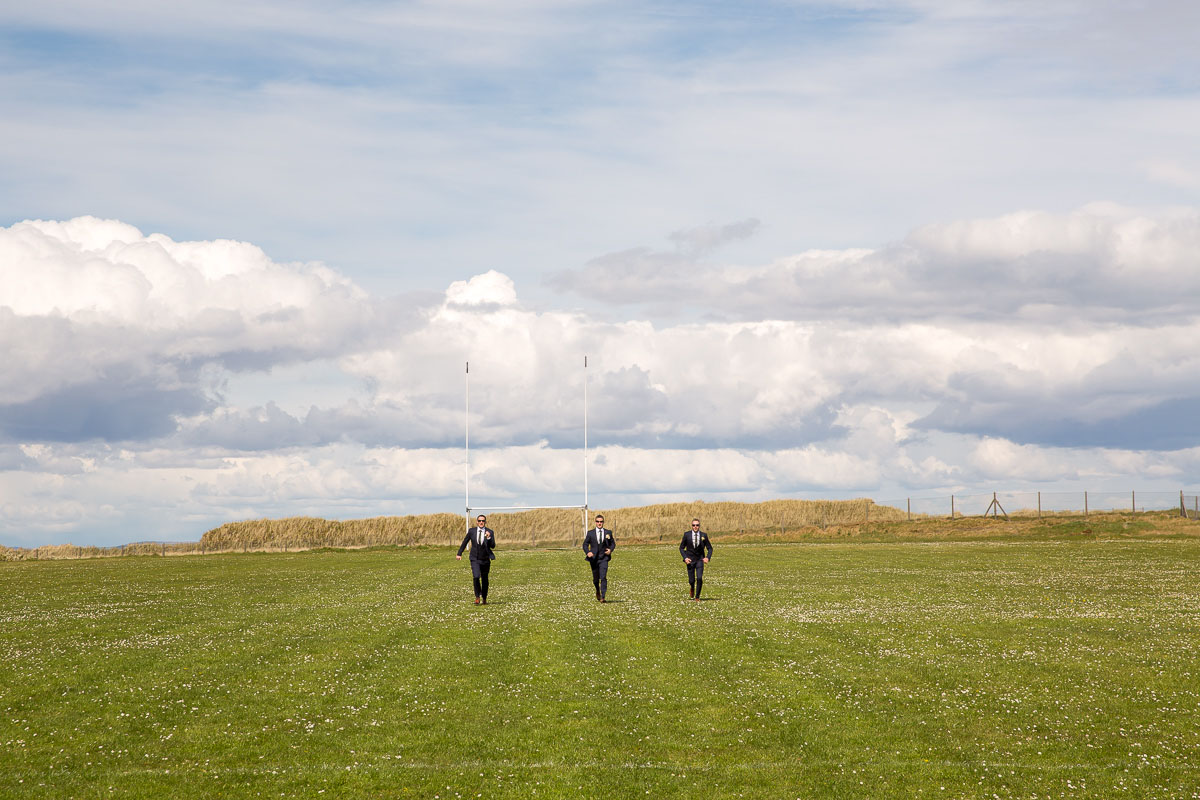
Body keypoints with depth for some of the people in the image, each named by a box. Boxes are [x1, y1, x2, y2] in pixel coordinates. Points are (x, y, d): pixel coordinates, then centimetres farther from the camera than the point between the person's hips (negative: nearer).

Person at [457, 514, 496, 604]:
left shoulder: (490, 532, -6)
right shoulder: (471, 531, -4)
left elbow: (493, 546, -13)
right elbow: (465, 542, 9)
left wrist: (489, 538, -29)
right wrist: (459, 553, 12)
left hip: (485, 559, 1)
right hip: (475, 559, -1)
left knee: (484, 579, 11)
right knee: (476, 577, -20)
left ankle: (484, 599, 28)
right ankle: (477, 597, -5)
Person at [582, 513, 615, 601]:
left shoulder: (608, 532, 4)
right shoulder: (590, 533, 2)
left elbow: (613, 543, 13)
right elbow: (585, 544, 3)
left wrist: (610, 550, -8)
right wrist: (587, 552, -16)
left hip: (603, 558, -1)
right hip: (594, 559, 1)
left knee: (603, 578, -15)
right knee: (595, 578, 11)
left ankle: (602, 597, -17)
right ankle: (598, 591, 42)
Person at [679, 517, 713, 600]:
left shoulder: (704, 535, -4)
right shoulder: (687, 535, -5)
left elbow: (709, 548, 4)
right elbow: (681, 548, 3)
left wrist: (707, 557, -13)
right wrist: (685, 558, -11)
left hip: (700, 560, 0)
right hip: (690, 560, 0)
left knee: (699, 578, -15)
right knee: (691, 580, 1)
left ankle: (697, 597, 2)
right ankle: (692, 588, 39)